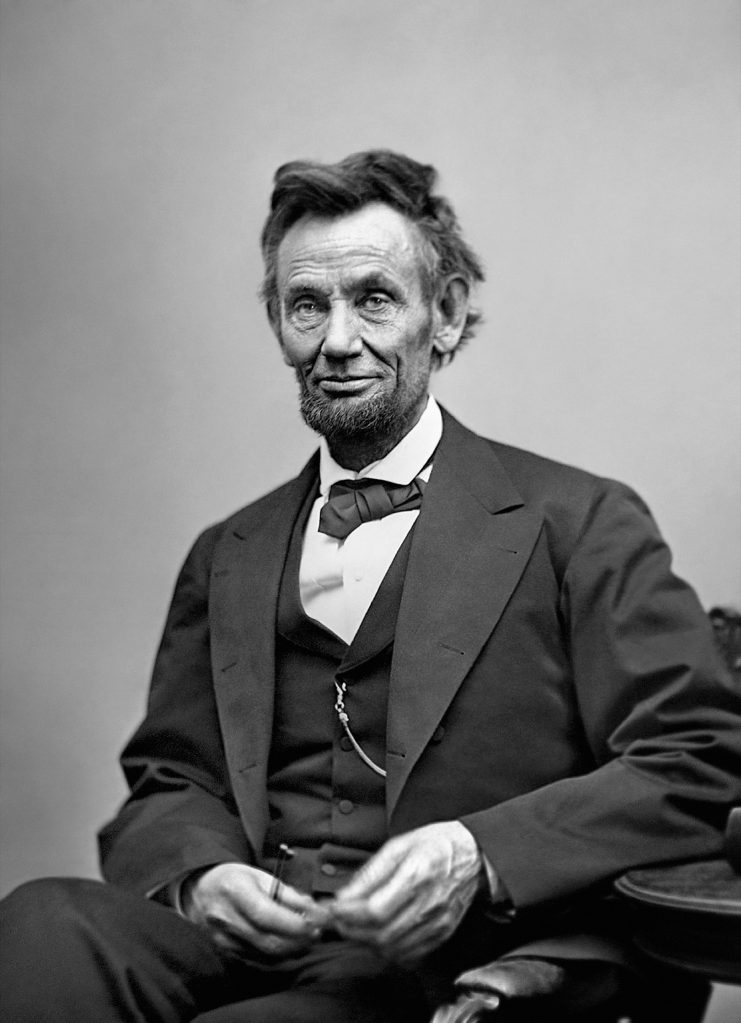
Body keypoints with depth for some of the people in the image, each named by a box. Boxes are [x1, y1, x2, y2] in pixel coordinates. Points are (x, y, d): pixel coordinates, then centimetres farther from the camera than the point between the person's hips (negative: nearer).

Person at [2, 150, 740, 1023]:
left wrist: (476, 857, -18)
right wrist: (201, 875, -9)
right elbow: (168, 785, 16)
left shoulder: (580, 524, 3)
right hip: (245, 943, 4)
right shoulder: (226, 559, 18)